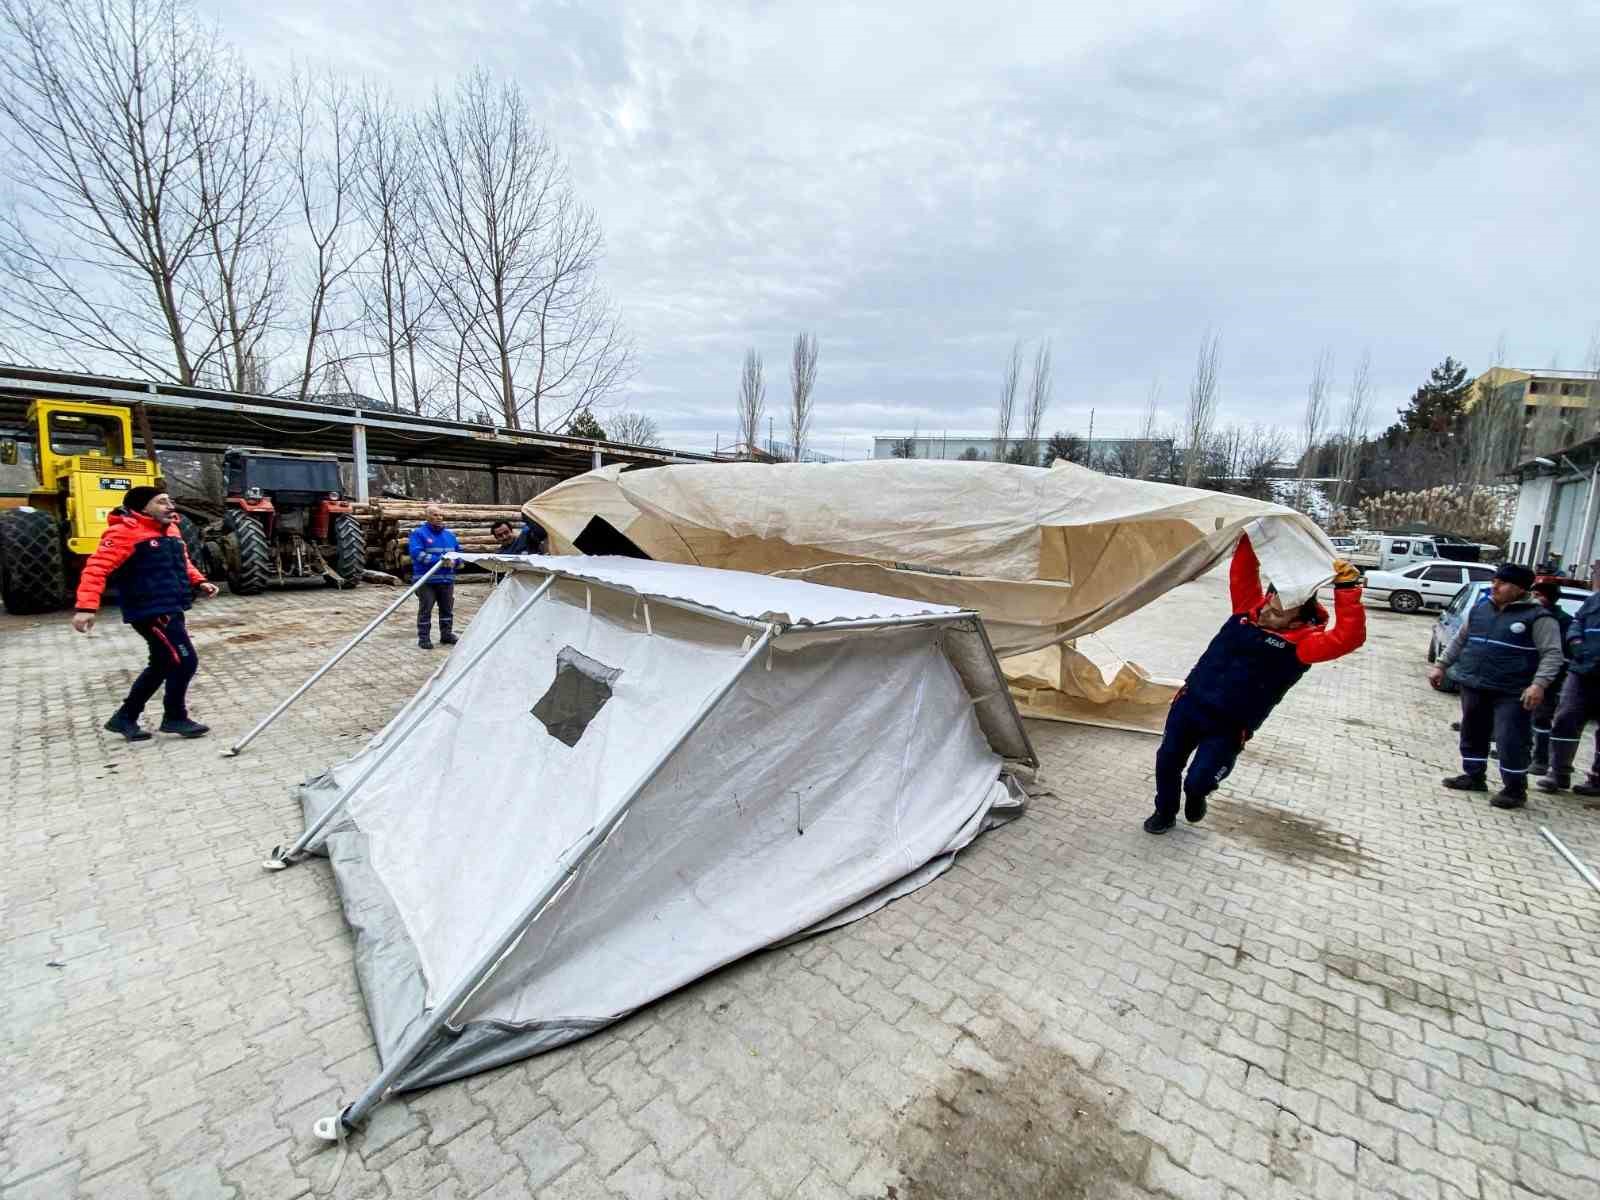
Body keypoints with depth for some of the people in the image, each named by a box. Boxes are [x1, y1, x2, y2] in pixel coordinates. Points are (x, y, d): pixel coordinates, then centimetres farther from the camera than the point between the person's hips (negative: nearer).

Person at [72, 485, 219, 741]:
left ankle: (125, 717, 30)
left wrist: (199, 581, 12)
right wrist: (86, 606, -30)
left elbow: (182, 562, 28)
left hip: (170, 610, 10)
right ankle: (175, 718, 9)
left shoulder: (170, 530, 14)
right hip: (150, 612, -10)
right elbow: (97, 568, -21)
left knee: (162, 664, 17)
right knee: (184, 662, -7)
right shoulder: (125, 532, -14)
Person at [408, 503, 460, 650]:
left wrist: (453, 561, -9)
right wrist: (439, 560, -25)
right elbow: (416, 553, -18)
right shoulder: (418, 533, -6)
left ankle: (446, 634, 25)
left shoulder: (450, 535, 13)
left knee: (447, 608, 13)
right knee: (425, 609, 1)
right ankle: (423, 638, 9)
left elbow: (459, 552, 14)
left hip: (447, 579, 6)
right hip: (426, 579, -6)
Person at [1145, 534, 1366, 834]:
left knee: (1198, 781, -5)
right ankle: (1165, 812, 36)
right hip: (1189, 704, 4)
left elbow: (1349, 637, -32)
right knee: (1167, 761, 11)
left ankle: (1196, 797, 34)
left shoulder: (1301, 642, -16)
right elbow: (1243, 572, 1)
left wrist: (1347, 587, -38)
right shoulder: (1248, 607, -3)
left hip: (1228, 729, -4)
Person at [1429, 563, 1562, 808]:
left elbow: (1552, 654, -11)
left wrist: (1539, 684, -24)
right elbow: (1459, 640, 19)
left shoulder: (1537, 616, -7)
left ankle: (1515, 789, 9)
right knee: (1473, 735, 15)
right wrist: (1441, 665, 15)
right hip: (1474, 687, 6)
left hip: (1512, 693, -6)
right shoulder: (1480, 609, 9)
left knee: (1510, 741, -5)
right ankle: (1474, 776, 28)